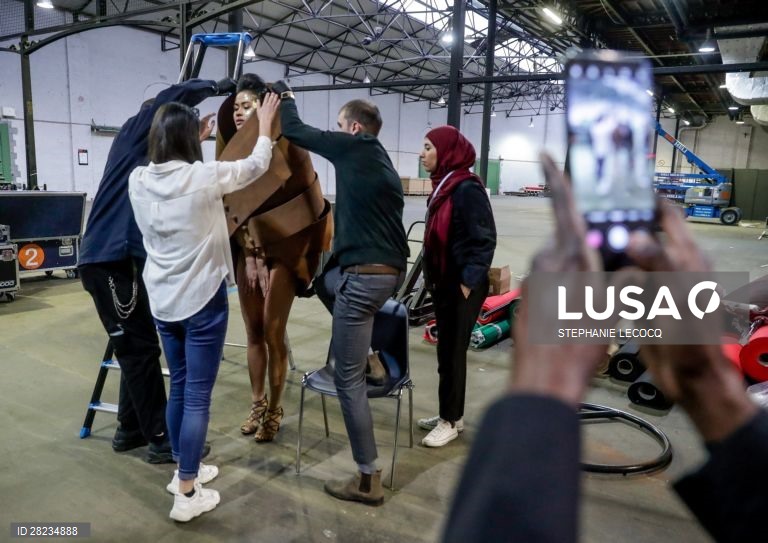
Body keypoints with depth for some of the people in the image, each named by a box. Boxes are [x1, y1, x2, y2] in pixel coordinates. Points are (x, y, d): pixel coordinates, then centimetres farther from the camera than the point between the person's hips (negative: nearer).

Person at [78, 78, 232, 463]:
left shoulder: (153, 160, 21)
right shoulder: (131, 137, 1)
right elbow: (170, 98, -11)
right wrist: (215, 87, 2)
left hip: (124, 258, 9)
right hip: (107, 258, -9)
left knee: (138, 347, 12)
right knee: (138, 348, -5)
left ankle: (131, 429, 24)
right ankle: (161, 438, 3)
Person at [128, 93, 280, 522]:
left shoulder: (139, 180, -1)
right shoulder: (204, 177, -16)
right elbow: (256, 166, 1)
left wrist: (185, 125, 33)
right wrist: (266, 124, 18)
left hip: (162, 300, 6)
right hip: (202, 300, -6)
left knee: (178, 388, 19)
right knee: (198, 397, 3)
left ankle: (185, 469, 34)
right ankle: (187, 495, 12)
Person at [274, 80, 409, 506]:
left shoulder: (354, 148, -4)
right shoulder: (382, 162, 20)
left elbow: (295, 132, 4)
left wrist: (285, 97, 23)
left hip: (366, 275, -9)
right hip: (393, 270, 9)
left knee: (349, 378, 0)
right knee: (324, 278, 33)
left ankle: (368, 480, 9)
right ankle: (369, 351, 29)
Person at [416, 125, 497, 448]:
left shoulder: (467, 188, -17)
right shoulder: (443, 186, 10)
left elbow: (485, 240, -19)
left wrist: (468, 283, -19)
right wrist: (431, 276, 14)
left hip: (463, 287, -9)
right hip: (444, 284, 9)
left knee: (452, 353, 2)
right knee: (447, 351, 16)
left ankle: (450, 422, 18)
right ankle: (452, 415, 30)